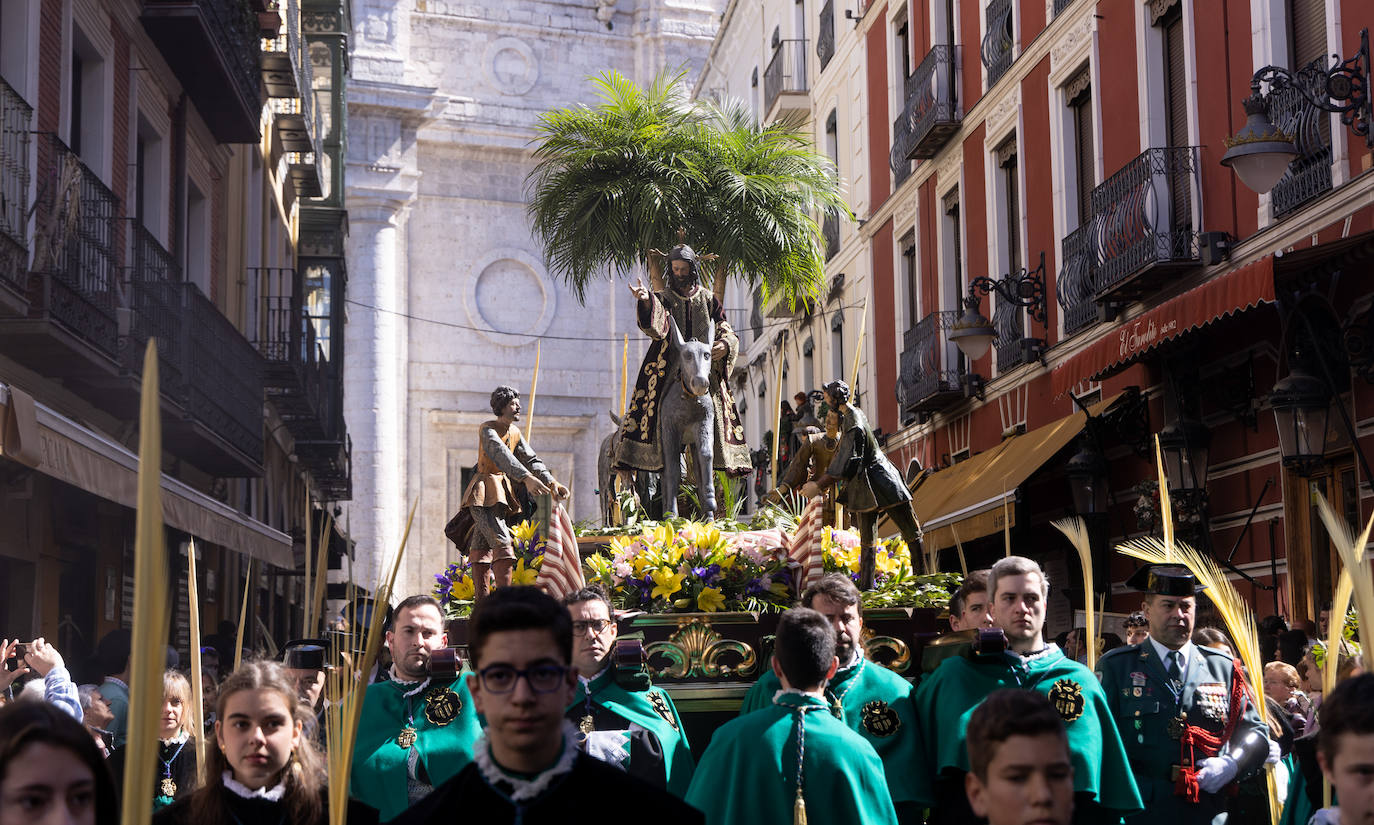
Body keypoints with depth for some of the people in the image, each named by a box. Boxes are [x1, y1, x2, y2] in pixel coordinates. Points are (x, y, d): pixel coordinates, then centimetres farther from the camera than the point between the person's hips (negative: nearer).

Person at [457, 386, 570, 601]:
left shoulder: (515, 433, 15)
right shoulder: (487, 429, -11)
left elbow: (531, 460, 13)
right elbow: (502, 455, -26)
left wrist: (551, 482, -2)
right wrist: (526, 478, -39)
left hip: (501, 492, 8)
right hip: (484, 492, -8)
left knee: (481, 548, 9)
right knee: (502, 543, -20)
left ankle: (481, 602, 6)